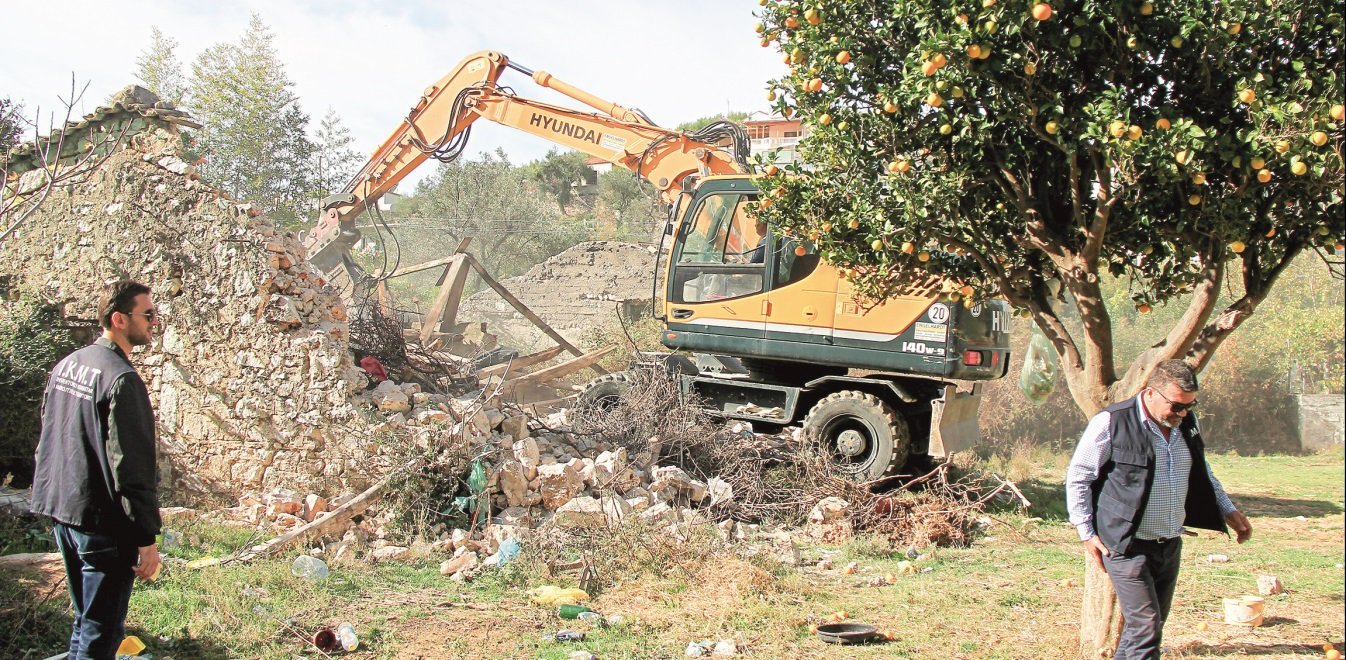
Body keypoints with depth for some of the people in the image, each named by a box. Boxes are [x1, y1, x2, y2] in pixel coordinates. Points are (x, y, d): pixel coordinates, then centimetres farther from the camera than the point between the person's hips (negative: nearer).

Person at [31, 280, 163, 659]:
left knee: (86, 619, 22)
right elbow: (133, 468, -22)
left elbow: (47, 442, 18)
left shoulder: (65, 365, 9)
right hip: (103, 523, -9)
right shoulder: (122, 379, -20)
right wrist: (147, 538, -18)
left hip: (60, 512, 9)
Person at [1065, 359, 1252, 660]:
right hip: (1127, 546, -7)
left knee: (1147, 625, 12)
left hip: (1170, 545, 7)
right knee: (1146, 628, -11)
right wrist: (1088, 533, -6)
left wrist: (1228, 512, 16)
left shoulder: (1186, 423, 6)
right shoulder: (1111, 423, -14)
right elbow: (1077, 479, -5)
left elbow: (1202, 474, 25)